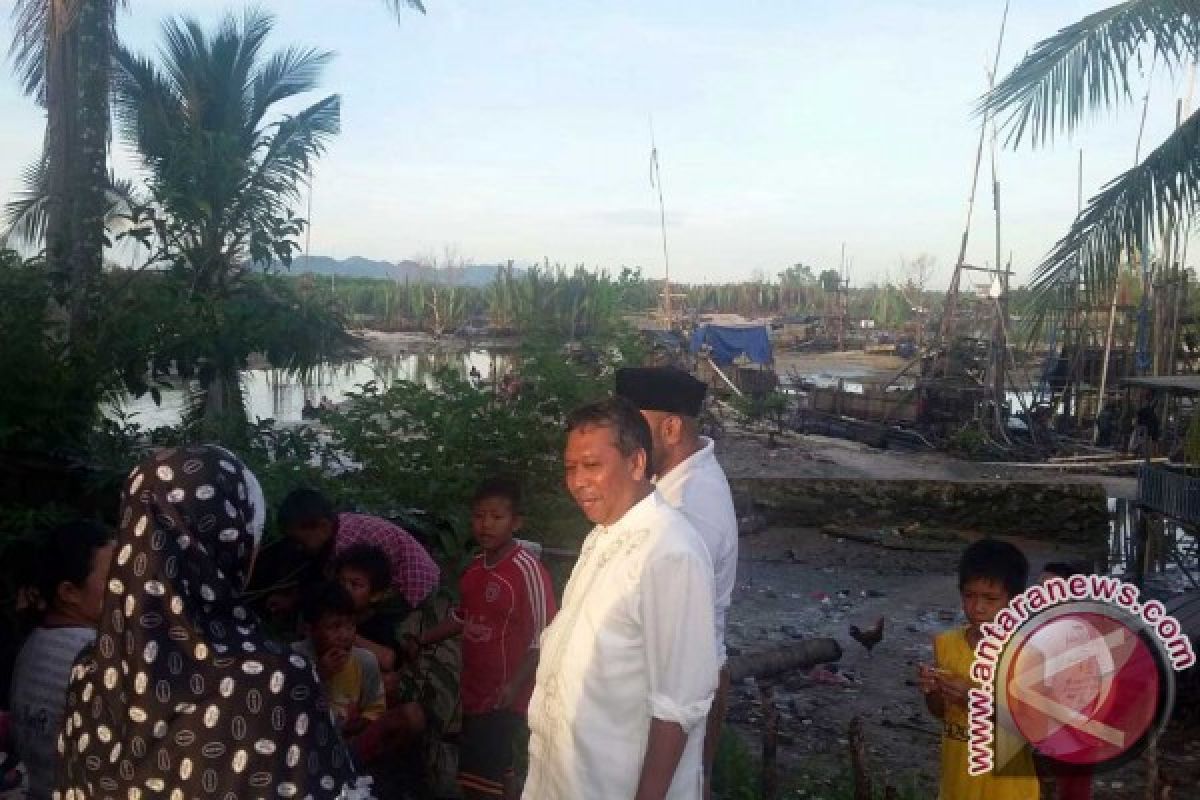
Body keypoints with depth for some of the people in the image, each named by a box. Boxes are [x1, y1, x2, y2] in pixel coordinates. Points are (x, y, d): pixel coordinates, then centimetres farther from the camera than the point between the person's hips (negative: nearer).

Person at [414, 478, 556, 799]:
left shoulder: (528, 570, -19)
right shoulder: (475, 566, 7)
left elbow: (543, 637, -19)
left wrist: (515, 685, -26)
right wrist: (421, 641, 16)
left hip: (503, 699, -8)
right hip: (473, 693, 8)